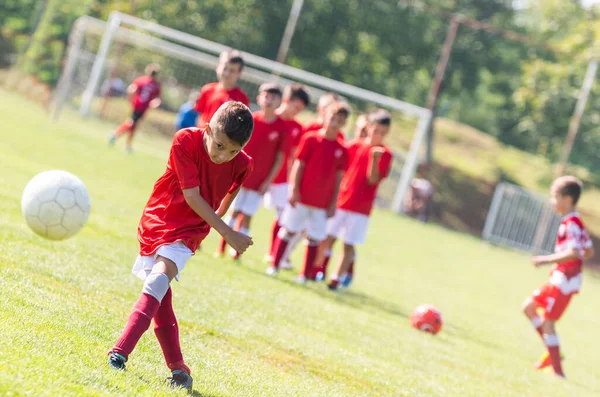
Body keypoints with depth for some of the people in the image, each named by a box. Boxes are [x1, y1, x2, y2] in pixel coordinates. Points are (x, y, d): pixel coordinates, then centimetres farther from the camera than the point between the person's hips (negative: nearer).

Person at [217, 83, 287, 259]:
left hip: (260, 181, -1)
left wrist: (269, 180, -6)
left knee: (247, 215, 2)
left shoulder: (282, 128, -6)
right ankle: (221, 248, 15)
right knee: (234, 210, 6)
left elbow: (280, 158, -2)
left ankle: (237, 251, 11)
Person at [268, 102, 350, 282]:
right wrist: (294, 189, -10)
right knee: (288, 230, 5)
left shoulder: (342, 150, 3)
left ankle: (306, 274, 13)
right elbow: (298, 165, -4)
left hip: (322, 202, 2)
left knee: (314, 238, 6)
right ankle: (274, 265, 14)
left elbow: (338, 178, 6)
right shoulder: (310, 139, -4)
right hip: (301, 196, -2)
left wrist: (333, 203, 3)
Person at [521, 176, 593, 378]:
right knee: (528, 306, 14)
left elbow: (574, 252, -28)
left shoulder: (571, 224, -17)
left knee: (547, 322, -7)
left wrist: (546, 260, -26)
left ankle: (558, 371, -3)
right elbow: (589, 251, 18)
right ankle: (552, 351, 16)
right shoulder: (574, 223, 13)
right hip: (560, 278, 10)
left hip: (564, 280, -10)